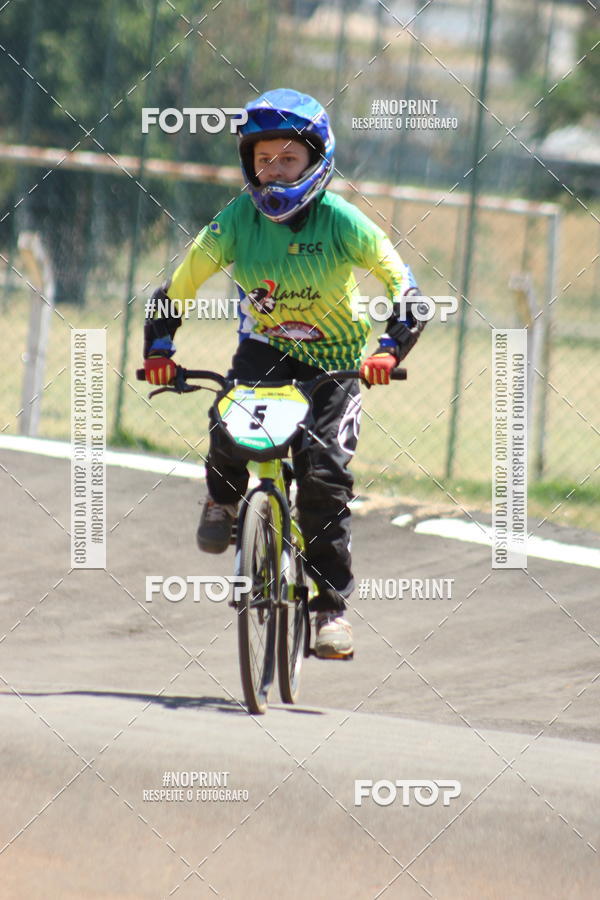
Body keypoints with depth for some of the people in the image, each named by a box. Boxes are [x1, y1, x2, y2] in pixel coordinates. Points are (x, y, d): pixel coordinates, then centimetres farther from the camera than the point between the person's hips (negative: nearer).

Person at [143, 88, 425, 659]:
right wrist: (158, 349, -16)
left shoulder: (341, 222, -17)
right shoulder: (236, 222, -12)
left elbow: (401, 286, -13)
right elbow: (178, 289, -3)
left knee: (324, 474, -17)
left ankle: (331, 606, -5)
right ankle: (223, 499, 6)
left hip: (335, 356, -1)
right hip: (266, 346, 1)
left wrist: (390, 348, -28)